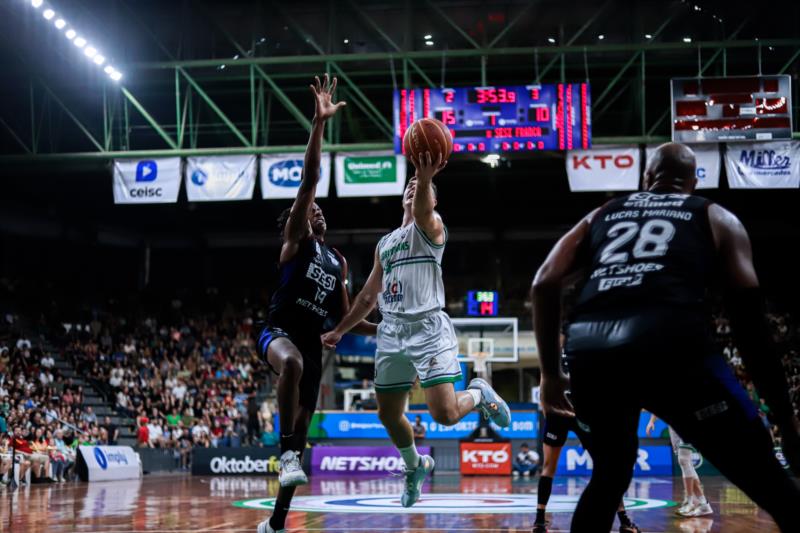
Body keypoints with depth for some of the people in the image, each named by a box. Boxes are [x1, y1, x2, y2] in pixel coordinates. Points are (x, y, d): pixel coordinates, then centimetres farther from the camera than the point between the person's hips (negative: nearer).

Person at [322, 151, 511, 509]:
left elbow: (422, 209, -25)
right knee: (388, 414, 8)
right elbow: (368, 296, 28)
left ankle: (479, 394, 16)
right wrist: (340, 330, 24)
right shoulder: (385, 243, 21)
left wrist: (425, 180, -47)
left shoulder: (431, 227, 2)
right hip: (392, 331, 7)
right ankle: (415, 467, 34)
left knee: (444, 414, -17)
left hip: (428, 327, -6)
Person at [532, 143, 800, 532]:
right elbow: (749, 323, 13)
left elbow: (544, 284, 18)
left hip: (587, 351, 4)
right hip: (667, 342, -4)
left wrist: (550, 373, 26)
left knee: (610, 474, 30)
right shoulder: (716, 218, 22)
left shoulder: (601, 215, 30)